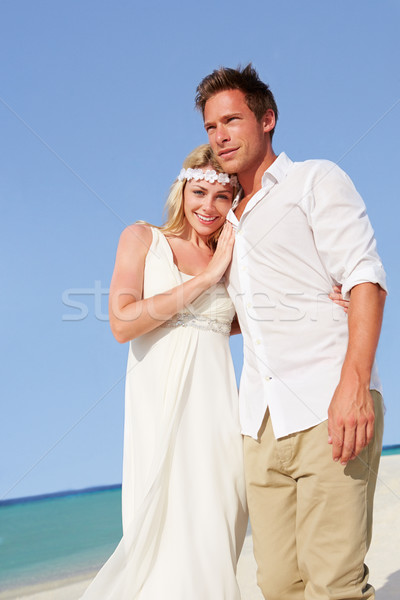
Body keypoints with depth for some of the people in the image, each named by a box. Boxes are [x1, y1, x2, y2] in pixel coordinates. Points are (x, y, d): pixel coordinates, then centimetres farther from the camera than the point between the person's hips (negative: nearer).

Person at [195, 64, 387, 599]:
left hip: (329, 410, -6)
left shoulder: (316, 180, 6)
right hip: (261, 422, 6)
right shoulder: (230, 221, 26)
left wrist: (353, 385, -19)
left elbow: (364, 281, -7)